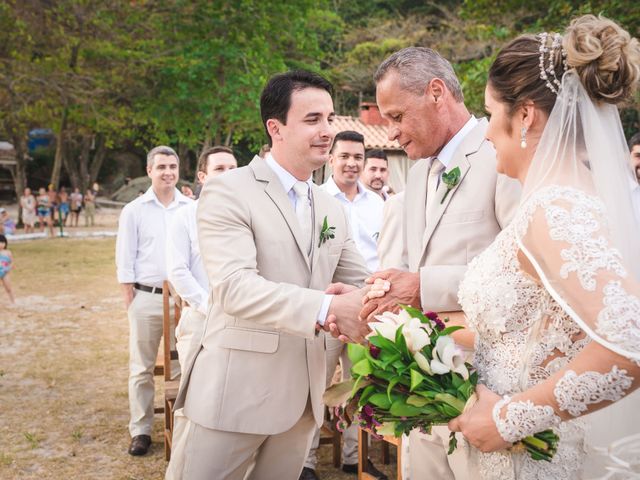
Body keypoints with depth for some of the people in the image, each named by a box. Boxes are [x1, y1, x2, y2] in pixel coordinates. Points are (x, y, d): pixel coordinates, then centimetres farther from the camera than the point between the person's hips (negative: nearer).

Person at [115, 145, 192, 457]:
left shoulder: (191, 209, 3)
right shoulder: (134, 211, 2)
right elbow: (125, 261, 2)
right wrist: (130, 300, -4)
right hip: (146, 297, 0)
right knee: (142, 368, 6)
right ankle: (141, 430, 14)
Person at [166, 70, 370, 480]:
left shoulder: (333, 210, 13)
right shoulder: (227, 192, -10)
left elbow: (359, 283, 11)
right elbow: (235, 287, -22)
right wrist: (327, 309, -34)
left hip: (302, 397, 7)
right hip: (233, 393, -6)